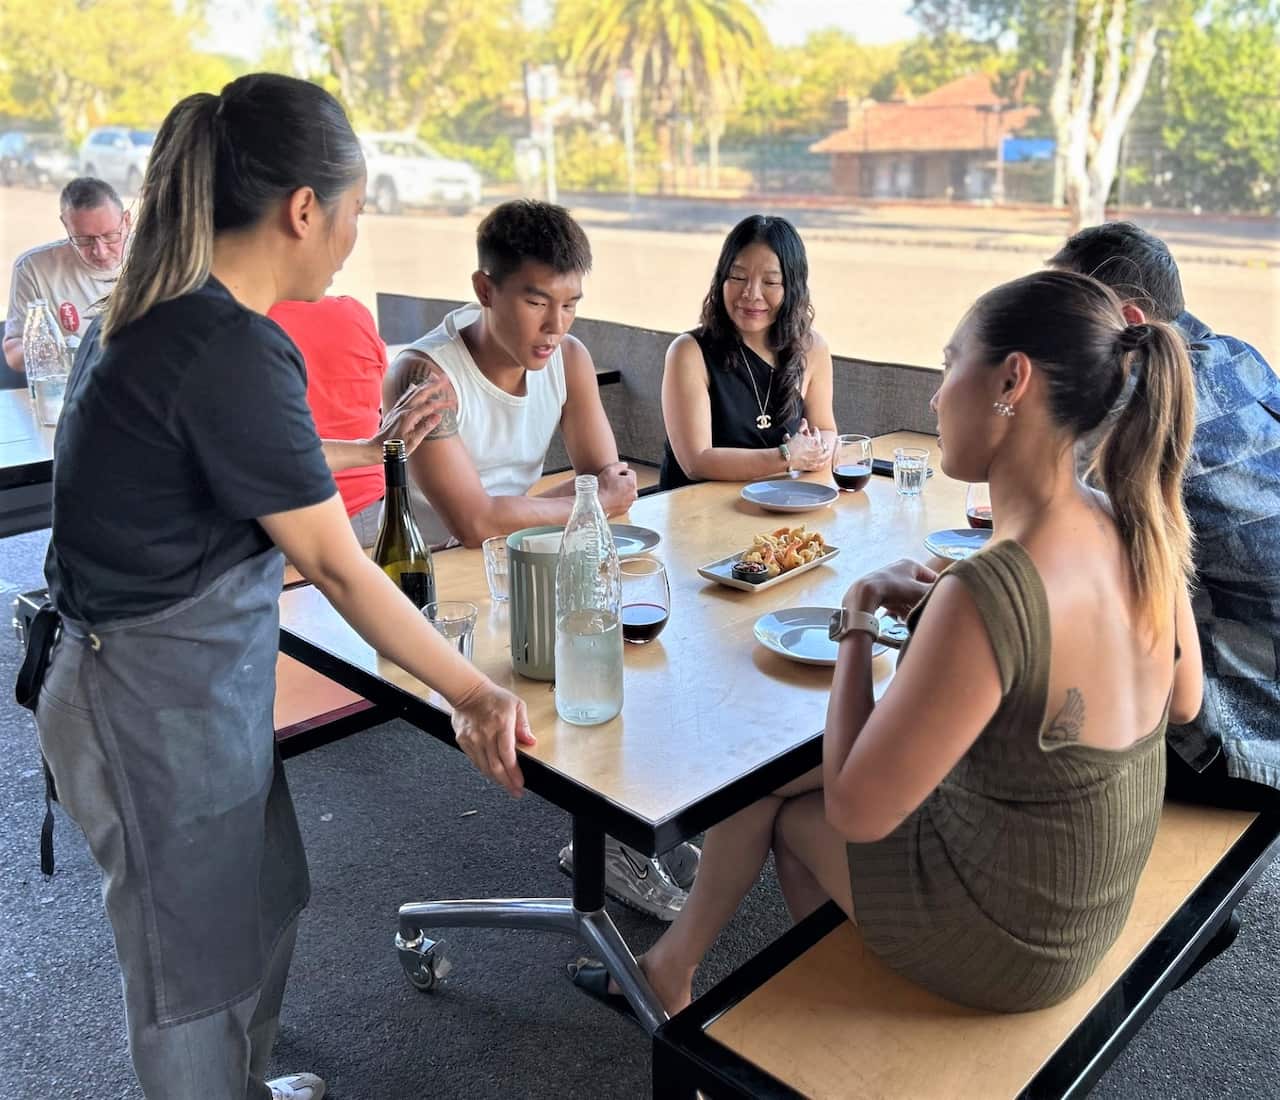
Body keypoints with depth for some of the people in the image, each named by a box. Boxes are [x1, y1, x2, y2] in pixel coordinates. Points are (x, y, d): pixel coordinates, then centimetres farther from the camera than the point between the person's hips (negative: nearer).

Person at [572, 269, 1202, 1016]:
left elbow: (854, 809, -27)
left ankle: (674, 966, 41)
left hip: (1002, 942, -7)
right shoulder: (1141, 533, -11)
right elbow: (1182, 700, 8)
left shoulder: (988, 596, -36)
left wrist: (860, 618, -14)